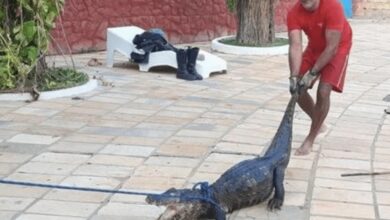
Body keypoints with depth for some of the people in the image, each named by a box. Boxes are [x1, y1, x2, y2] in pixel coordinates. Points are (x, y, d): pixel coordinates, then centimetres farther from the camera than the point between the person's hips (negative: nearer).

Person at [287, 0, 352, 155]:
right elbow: (295, 46, -29)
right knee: (298, 89, 0)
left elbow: (332, 47, -33)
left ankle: (310, 140, -3)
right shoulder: (294, 14, -23)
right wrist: (294, 76, -41)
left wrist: (312, 74, -33)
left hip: (337, 49, -5)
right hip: (314, 48, 5)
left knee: (323, 92, -18)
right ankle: (318, 123, 25)